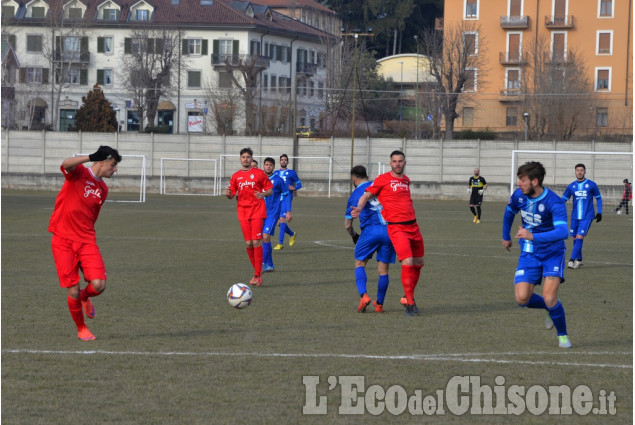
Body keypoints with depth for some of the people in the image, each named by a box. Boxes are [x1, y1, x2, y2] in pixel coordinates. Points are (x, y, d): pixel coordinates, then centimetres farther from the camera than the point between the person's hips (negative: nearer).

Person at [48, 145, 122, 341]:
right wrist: (91, 157, -40)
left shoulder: (103, 190, 14)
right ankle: (81, 328, 18)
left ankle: (85, 298, 23)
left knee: (98, 285, -13)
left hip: (87, 241, 5)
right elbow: (66, 164, -29)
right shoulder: (79, 172, -4)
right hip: (63, 241, -5)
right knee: (73, 291, -5)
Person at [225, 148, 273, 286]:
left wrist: (262, 194, -14)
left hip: (258, 211, -3)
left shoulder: (259, 173, 5)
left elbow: (270, 190, 7)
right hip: (243, 212, 3)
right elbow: (232, 194, 15)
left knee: (256, 242, -12)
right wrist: (228, 194, -9)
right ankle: (257, 270, 16)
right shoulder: (236, 176, 13)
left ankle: (257, 275, -9)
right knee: (248, 243, 0)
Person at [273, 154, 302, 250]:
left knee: (282, 219, -16)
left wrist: (294, 188, -10)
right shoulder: (276, 173, 18)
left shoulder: (291, 173, 8)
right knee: (280, 221, 6)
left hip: (287, 196, -5)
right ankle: (292, 234, 33)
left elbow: (299, 183, 10)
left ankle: (280, 243, -18)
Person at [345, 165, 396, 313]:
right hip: (390, 230, 3)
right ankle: (379, 304, 17)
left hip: (370, 230, -3)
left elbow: (347, 225, 15)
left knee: (359, 264, 11)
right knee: (383, 270, 11)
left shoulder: (354, 195, 10)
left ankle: (363, 295, -11)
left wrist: (354, 236, 32)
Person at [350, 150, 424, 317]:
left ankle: (410, 297, 29)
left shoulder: (406, 180, 16)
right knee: (407, 263, -18)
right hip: (396, 227, -7)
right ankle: (409, 304, -10)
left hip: (413, 226, 7)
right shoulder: (383, 179, -1)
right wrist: (359, 208, -19)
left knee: (418, 263, 11)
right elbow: (366, 195, -3)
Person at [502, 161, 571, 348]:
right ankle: (552, 309, 21)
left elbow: (562, 232, -37)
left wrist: (532, 236, -45)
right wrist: (506, 236, 29)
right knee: (522, 298, -11)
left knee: (549, 298, -18)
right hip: (529, 254, 4)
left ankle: (562, 335, 9)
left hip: (552, 254, -4)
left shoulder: (554, 202, -24)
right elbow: (509, 212, 17)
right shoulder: (519, 195, -7)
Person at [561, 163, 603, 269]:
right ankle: (579, 260, 20)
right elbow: (563, 199, 10)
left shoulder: (591, 185, -1)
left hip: (587, 217, -4)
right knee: (575, 238, 6)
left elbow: (598, 198, 9)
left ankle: (572, 260, -16)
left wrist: (599, 213, 3)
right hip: (575, 217, 4)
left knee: (579, 237, -14)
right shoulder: (571, 186, 6)